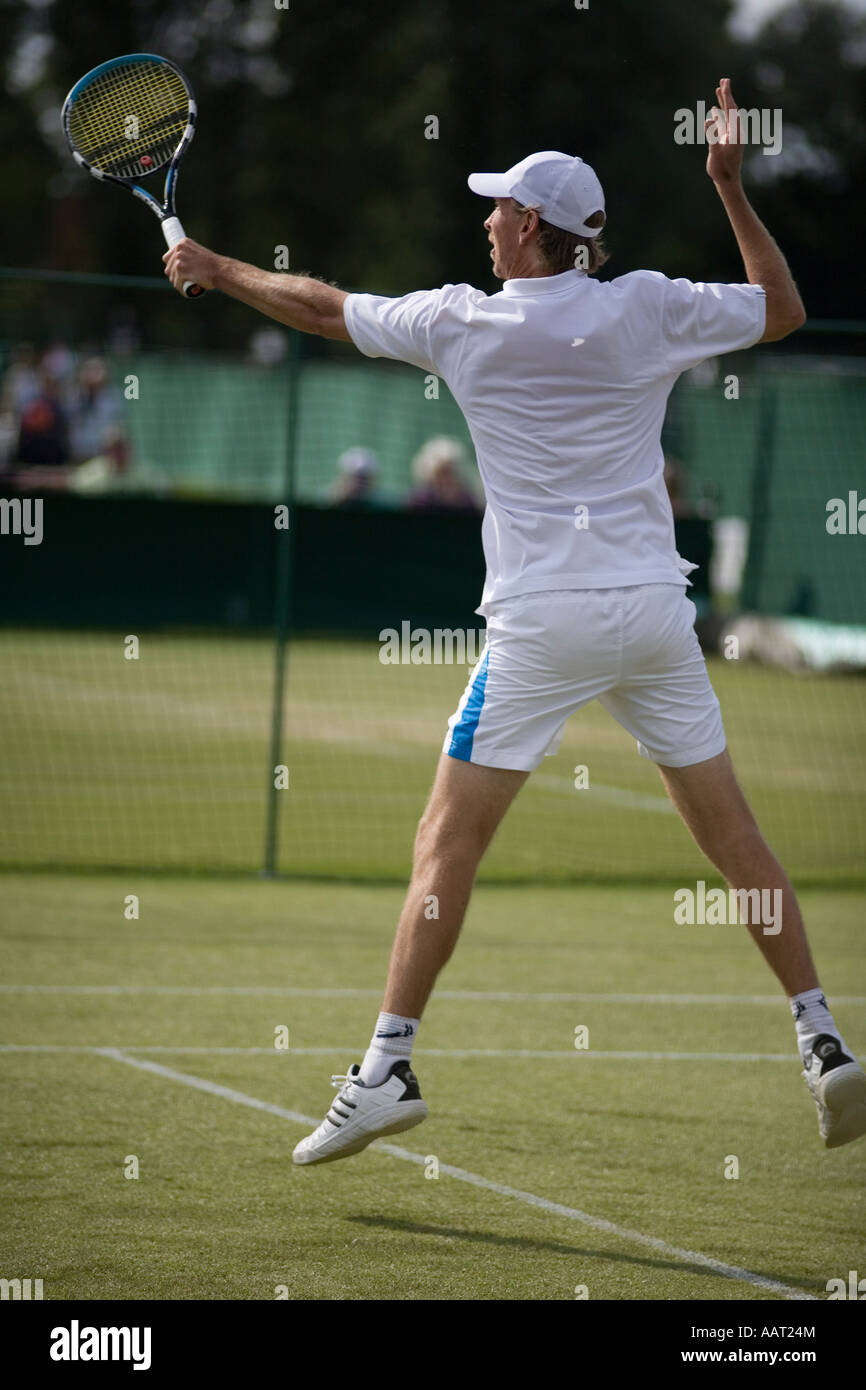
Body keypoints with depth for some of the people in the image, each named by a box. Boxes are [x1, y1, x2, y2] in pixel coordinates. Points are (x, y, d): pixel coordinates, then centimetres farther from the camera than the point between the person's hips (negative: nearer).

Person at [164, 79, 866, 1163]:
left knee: (447, 842, 0)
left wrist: (216, 269, 29)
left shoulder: (461, 323, -1)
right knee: (730, 830, 10)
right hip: (653, 607, 3)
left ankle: (388, 1067, -6)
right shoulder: (650, 309, 3)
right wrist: (732, 188, 20)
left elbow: (326, 310, 13)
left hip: (542, 620, -3)